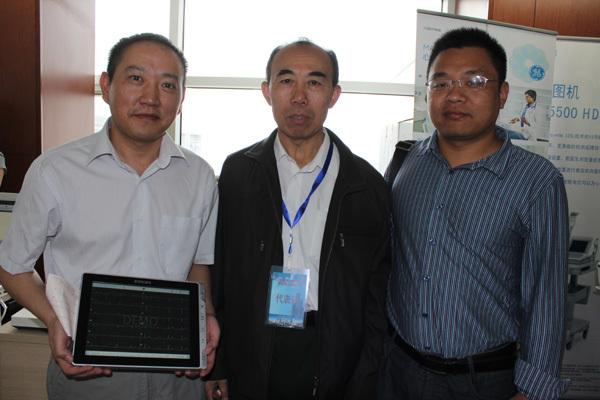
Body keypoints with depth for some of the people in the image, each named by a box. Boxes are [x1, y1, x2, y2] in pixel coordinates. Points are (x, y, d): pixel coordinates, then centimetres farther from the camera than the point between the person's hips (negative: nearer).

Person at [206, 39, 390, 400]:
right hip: (249, 365, 1)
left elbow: (378, 295, -2)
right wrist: (216, 368, 1)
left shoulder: (368, 184, -5)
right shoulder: (236, 171, -1)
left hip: (336, 367, 0)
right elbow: (218, 274, 1)